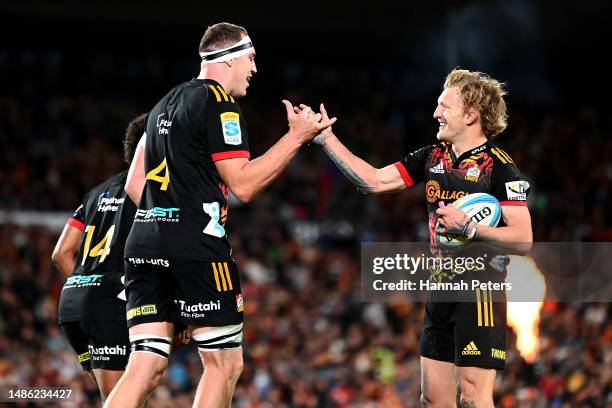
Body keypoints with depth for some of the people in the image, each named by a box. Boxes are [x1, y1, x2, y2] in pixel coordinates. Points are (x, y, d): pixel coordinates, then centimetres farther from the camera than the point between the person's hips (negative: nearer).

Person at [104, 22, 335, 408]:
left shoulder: (166, 104, 22)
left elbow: (134, 184, 23)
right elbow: (242, 184, -10)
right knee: (225, 363, 3)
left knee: (145, 370, 1)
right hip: (197, 246, -8)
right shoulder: (218, 102, -5)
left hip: (143, 242, 8)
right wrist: (297, 136, -5)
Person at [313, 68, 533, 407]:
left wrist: (468, 226, -20)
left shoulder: (499, 167, -11)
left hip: (480, 290, -8)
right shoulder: (433, 157, 10)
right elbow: (374, 181, 9)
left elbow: (523, 240, -16)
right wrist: (327, 139, 4)